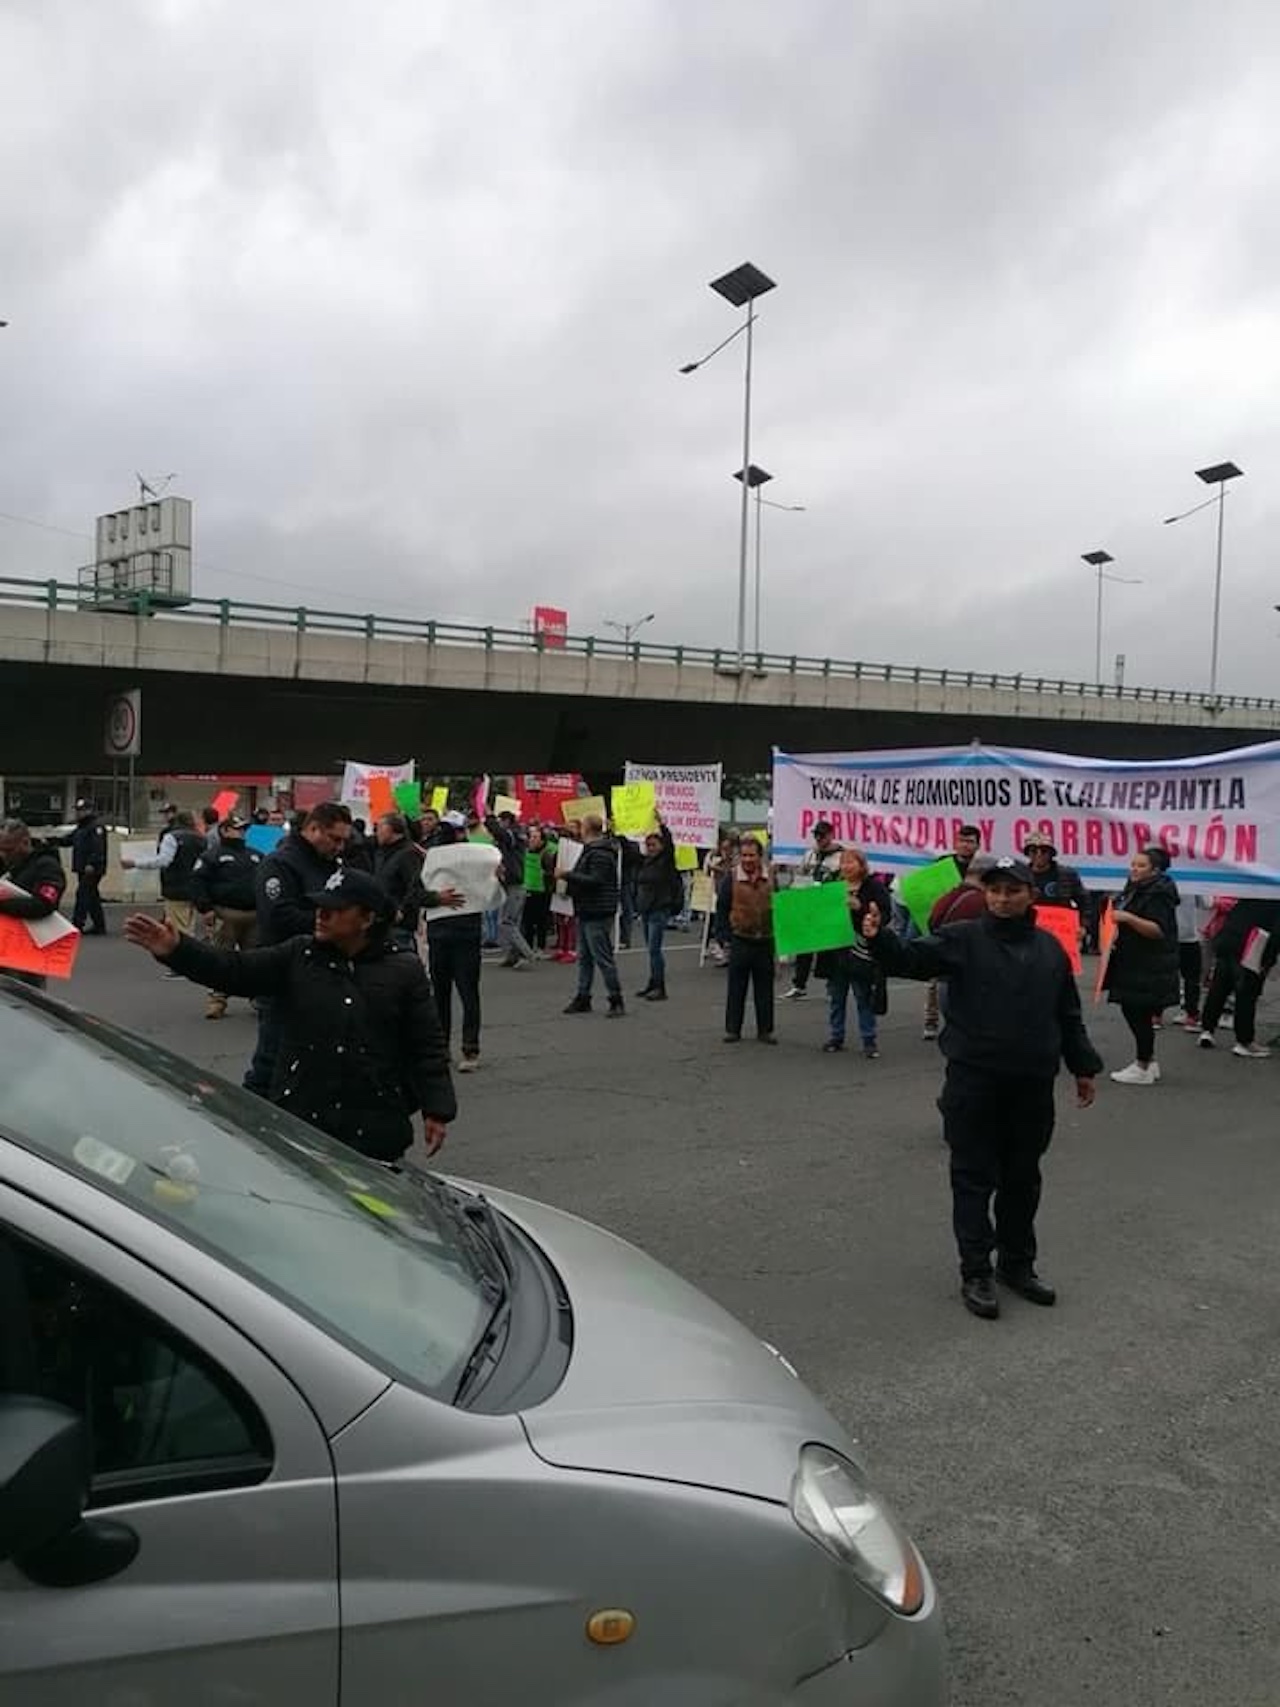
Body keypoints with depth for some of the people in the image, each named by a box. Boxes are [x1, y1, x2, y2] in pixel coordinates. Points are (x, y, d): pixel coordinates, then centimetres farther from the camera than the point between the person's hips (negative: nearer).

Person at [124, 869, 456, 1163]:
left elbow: (427, 1046, 2)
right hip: (299, 1118, 1)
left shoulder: (404, 971, 1)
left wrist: (437, 1110, -3)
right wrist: (177, 950, -20)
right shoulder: (298, 957, 4)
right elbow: (233, 970, -5)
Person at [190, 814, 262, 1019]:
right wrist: (205, 908, -13)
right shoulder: (212, 857, 3)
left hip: (254, 915, 5)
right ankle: (217, 1000, -1)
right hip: (225, 915, -5)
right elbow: (197, 882, -5)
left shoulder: (256, 856, 20)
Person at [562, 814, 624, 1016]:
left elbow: (595, 880, -27)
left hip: (598, 914, -11)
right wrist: (570, 887, 13)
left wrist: (567, 875, -22)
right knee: (584, 958, 13)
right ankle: (583, 998, 19)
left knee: (603, 957, -7)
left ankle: (616, 1000, -1)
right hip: (586, 912, 11)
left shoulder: (601, 854, -16)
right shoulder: (590, 850, 18)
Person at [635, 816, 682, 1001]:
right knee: (651, 949, 12)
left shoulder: (666, 861, -6)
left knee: (654, 949, -8)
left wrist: (661, 824, -27)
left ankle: (660, 988, -4)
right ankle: (653, 984, 19)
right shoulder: (644, 861, 11)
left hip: (660, 911, -7)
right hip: (645, 910, 7)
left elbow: (670, 843, -20)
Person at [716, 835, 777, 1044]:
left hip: (765, 940, 2)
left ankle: (765, 1030, 17)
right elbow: (722, 907, 0)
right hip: (740, 941, -2)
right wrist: (727, 933, -3)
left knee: (765, 988, 8)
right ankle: (732, 1029, 13)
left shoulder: (770, 877, 1)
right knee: (736, 988, 5)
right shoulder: (731, 876, -5)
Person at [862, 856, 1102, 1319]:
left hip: (1033, 1084, 4)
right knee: (974, 1178, 2)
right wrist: (879, 938, -39)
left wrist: (1083, 1067, 17)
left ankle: (1018, 1264, 30)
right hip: (974, 1080, -4)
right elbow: (912, 959, -19)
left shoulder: (1050, 948, 8)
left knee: (1023, 1177, 15)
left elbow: (1068, 1015, 16)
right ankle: (975, 1273, 12)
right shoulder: (962, 939, -4)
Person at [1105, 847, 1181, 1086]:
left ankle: (1143, 1068, 4)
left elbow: (1159, 930, -23)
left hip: (1149, 968, -9)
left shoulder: (1158, 896, -14)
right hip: (1132, 964, 9)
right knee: (1132, 1012, 13)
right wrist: (1117, 935, 14)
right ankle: (1148, 1061, 24)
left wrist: (1128, 918, -31)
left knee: (1140, 1014, -4)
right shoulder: (1134, 891, 15)